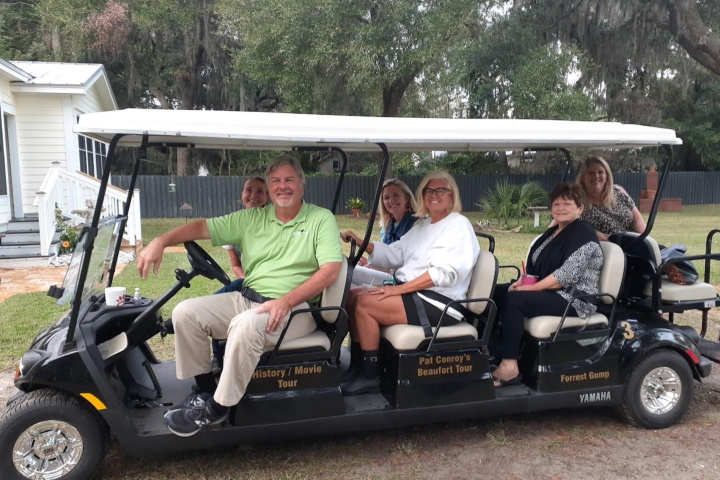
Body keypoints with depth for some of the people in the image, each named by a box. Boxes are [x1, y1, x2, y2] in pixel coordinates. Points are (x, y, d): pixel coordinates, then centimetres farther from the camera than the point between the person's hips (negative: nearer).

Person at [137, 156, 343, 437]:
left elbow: (330, 270, -13)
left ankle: (219, 407, -15)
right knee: (185, 313, -10)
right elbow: (202, 227, 9)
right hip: (246, 299, 6)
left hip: (295, 308, -5)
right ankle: (204, 390, 5)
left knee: (246, 325, -34)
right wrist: (161, 241, -9)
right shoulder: (253, 218, 12)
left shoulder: (321, 218, -1)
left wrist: (286, 301, -23)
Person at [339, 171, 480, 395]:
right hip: (413, 293, 9)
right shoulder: (422, 225, 19)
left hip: (439, 303, -9)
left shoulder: (459, 225, -8)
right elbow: (394, 254, 8)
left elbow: (445, 273, -20)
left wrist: (400, 288, -23)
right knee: (353, 296, -1)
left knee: (364, 303, -20)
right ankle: (358, 366, 4)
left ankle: (370, 376, -8)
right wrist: (361, 242, -6)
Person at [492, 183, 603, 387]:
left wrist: (531, 288, -21)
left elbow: (567, 275, -22)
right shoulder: (552, 232, 17)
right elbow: (535, 266, 18)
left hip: (573, 299, -9)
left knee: (513, 300, -29)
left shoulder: (583, 233, -11)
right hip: (548, 292, 9)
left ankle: (509, 367, -29)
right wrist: (522, 282, -3)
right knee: (495, 293, -3)